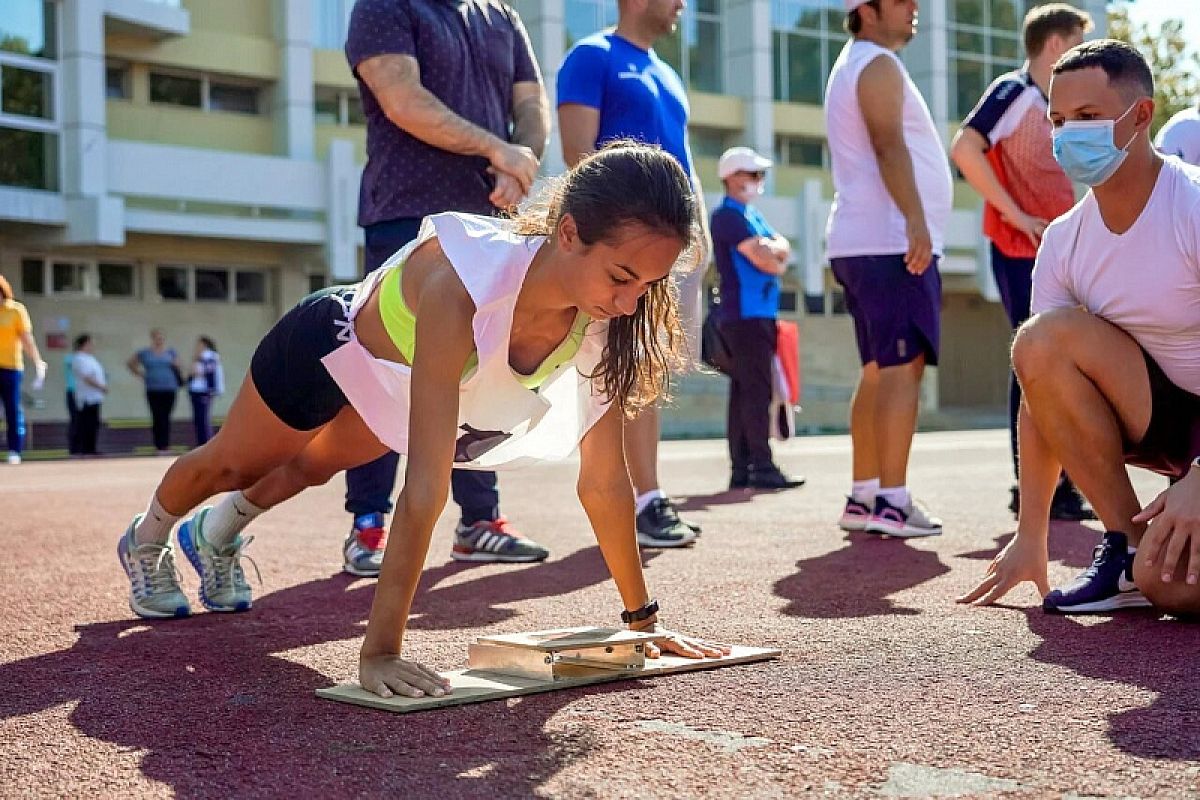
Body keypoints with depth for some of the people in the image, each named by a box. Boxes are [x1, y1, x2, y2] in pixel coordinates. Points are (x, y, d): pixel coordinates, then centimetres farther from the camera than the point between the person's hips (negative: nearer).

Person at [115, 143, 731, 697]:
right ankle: (145, 542, 58)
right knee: (232, 465, 25)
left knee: (312, 468, 33)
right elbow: (425, 485, -50)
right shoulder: (462, 283, -49)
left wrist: (642, 618, -19)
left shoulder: (603, 323, -32)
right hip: (328, 344, -5)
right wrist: (380, 649, -48)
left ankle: (216, 536, 64)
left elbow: (604, 479, -23)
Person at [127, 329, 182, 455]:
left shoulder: (171, 352, 8)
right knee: (157, 418, -4)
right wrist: (141, 374, 8)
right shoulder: (144, 353, 6)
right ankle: (159, 446, 0)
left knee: (166, 418, 1)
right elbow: (130, 363, 18)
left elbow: (177, 368, 14)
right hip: (153, 389, -1)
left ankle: (166, 446, 6)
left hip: (169, 389, 1)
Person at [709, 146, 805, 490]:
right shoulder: (728, 215, -9)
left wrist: (768, 250, -5)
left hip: (761, 315, 9)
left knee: (744, 390, 8)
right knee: (756, 389, -12)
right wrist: (772, 252, 5)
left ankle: (742, 469, 9)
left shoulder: (751, 215, 22)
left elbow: (784, 249, 15)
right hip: (745, 315, -9)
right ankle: (762, 467, -14)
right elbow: (766, 261, -16)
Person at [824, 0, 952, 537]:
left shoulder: (849, 68, 24)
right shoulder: (879, 66, -7)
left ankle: (863, 496, 10)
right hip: (892, 241, -10)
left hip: (858, 243, 10)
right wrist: (917, 222, -28)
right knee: (904, 367, -12)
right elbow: (889, 146, -20)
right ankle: (892, 501, -16)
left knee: (879, 370, 10)